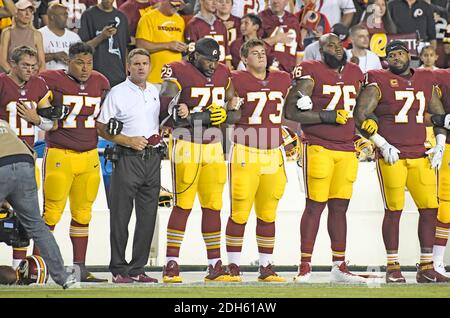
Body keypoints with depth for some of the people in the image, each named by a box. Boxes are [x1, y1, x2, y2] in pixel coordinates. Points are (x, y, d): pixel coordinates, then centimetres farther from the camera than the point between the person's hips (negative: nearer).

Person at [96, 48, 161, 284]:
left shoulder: (156, 92, 14)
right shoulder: (118, 93, -2)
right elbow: (101, 127, -4)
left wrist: (159, 135, 7)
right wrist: (128, 141, -13)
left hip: (152, 158, 5)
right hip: (127, 158, -5)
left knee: (147, 217, 5)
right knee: (121, 216, -4)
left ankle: (137, 269, 11)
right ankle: (119, 270, 1)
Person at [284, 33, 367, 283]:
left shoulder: (355, 73, 14)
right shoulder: (311, 72, -6)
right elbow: (291, 111, -11)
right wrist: (327, 116, -17)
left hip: (347, 149, 6)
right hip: (319, 147, -6)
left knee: (340, 207, 8)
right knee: (315, 205, -8)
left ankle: (339, 267, 13)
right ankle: (305, 266, -4)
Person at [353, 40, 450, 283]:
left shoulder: (426, 82, 14)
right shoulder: (379, 83, -1)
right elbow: (361, 116, -7)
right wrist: (383, 145, -12)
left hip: (420, 156, 5)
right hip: (391, 155, -5)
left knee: (430, 208, 1)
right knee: (394, 209, -5)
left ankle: (426, 268, 8)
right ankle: (392, 268, 2)